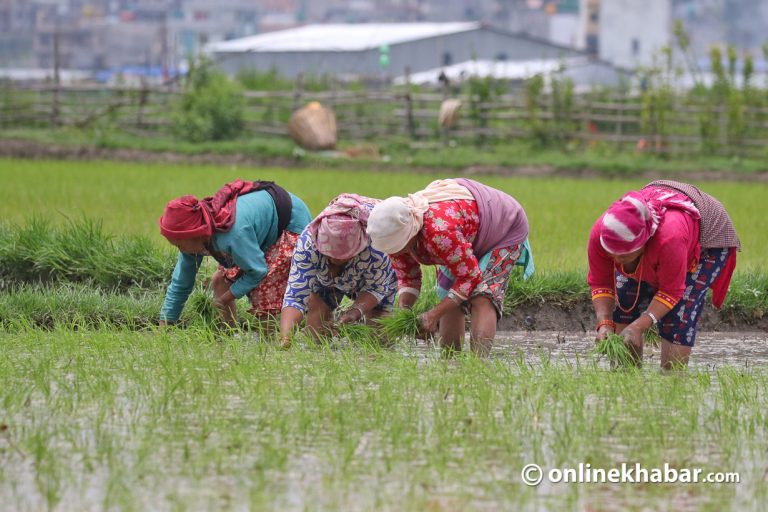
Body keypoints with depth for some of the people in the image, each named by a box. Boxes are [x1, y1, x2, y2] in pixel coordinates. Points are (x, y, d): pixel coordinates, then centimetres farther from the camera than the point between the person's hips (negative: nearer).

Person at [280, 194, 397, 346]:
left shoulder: (375, 247, -44)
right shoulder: (306, 244, -42)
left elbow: (377, 288, -24)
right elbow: (295, 297, -43)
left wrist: (356, 311, -43)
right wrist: (285, 338, -59)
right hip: (324, 280, 1)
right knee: (316, 333, -17)